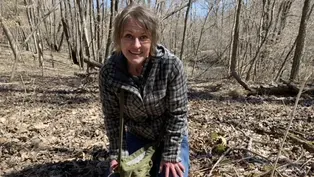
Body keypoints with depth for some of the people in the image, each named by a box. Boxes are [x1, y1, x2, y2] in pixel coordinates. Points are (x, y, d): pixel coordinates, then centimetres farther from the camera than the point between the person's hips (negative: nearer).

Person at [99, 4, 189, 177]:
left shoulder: (171, 65, -29)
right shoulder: (108, 72, -22)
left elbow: (178, 113, -20)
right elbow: (112, 116, -10)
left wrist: (170, 155, -16)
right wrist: (118, 153, -8)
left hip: (172, 137, -2)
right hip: (136, 136, 3)